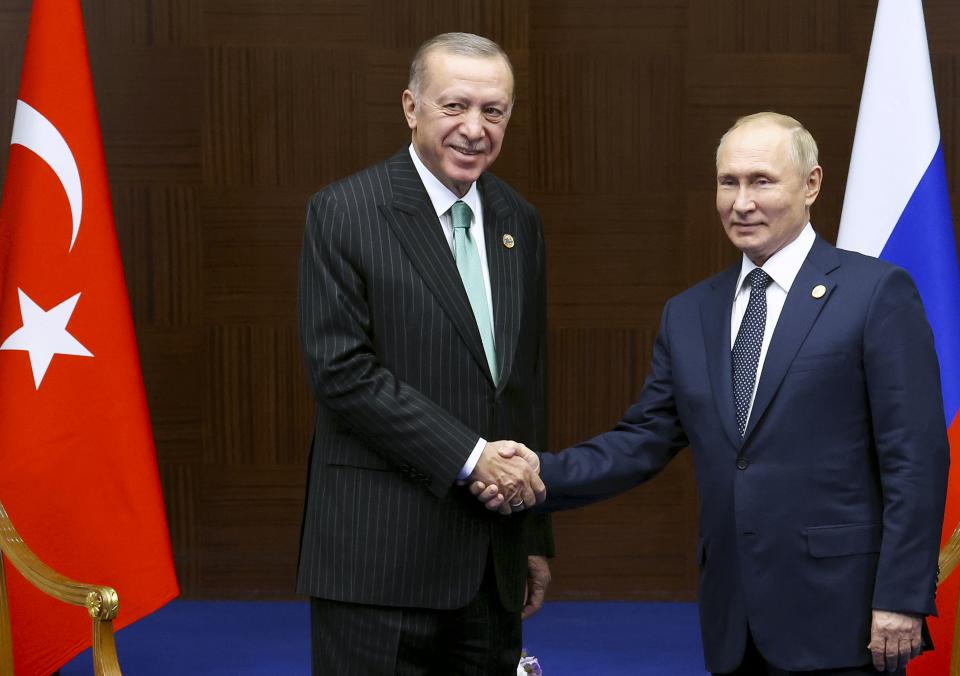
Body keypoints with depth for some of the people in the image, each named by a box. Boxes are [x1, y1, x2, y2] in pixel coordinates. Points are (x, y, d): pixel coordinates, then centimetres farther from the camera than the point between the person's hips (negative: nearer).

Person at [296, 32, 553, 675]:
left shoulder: (520, 223, 12)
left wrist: (535, 535, 17)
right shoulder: (344, 212, -6)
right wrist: (469, 456, -16)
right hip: (382, 553, -5)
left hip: (493, 561, 5)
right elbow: (342, 370, -13)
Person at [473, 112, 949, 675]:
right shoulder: (689, 314, 13)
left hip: (838, 615, -5)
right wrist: (540, 474, -6)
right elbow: (643, 441, 11)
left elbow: (916, 457, -8)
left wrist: (902, 598, -13)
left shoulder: (877, 291, -4)